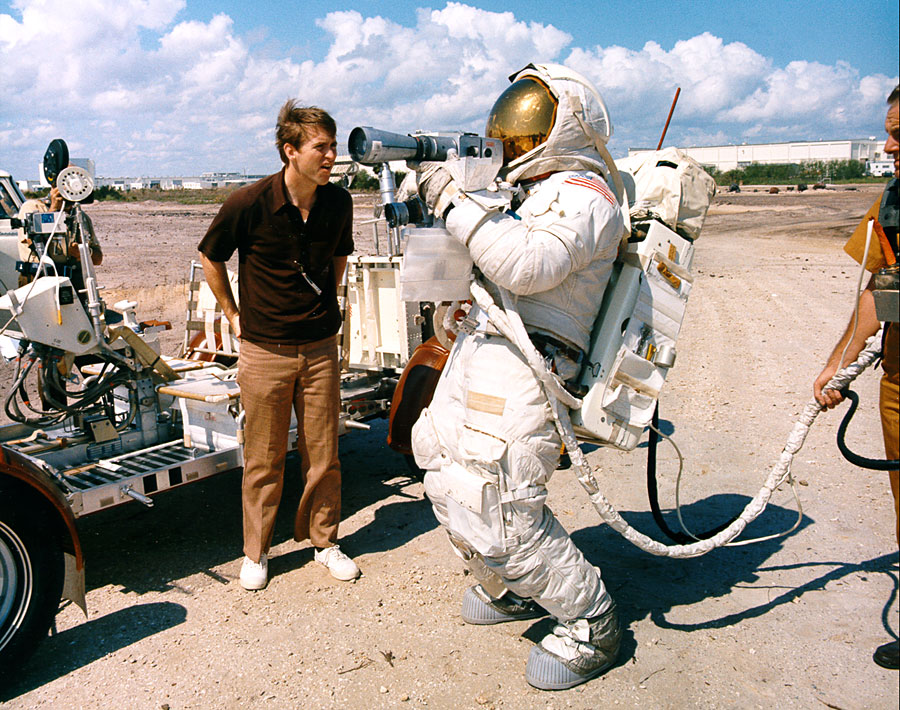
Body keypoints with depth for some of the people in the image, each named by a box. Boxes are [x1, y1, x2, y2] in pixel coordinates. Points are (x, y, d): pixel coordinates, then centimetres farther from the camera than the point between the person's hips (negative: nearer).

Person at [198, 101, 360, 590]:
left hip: (320, 347, 3)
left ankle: (324, 540, 29)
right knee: (263, 458, 8)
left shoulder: (339, 203, -1)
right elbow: (210, 258, 4)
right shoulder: (249, 203, -13)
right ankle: (256, 552, 26)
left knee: (323, 454, 10)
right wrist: (233, 314, 5)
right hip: (264, 350, -3)